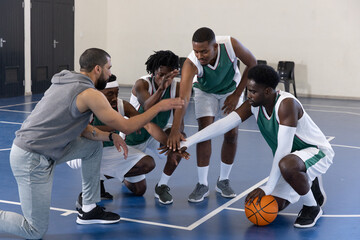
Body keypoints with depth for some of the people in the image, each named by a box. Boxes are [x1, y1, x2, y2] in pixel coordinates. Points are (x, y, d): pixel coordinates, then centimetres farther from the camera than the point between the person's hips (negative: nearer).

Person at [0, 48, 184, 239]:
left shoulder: (69, 83, 11)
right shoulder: (89, 94, -16)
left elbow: (80, 128, 17)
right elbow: (126, 127, -11)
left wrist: (110, 136, 7)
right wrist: (159, 106, -2)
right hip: (31, 159, -10)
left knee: (93, 146, 15)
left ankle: (89, 210, 20)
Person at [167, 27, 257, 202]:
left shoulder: (231, 45, -36)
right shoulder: (191, 63, -39)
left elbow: (252, 64, -18)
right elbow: (183, 98, -48)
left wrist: (236, 95, -18)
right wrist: (175, 130, -60)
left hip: (231, 89, 2)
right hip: (205, 91, -1)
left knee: (231, 134, -4)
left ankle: (223, 181, 14)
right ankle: (202, 184, -3)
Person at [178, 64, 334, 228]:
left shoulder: (286, 103, -30)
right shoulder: (254, 104, -8)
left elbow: (283, 149, -34)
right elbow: (224, 124, -13)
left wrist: (268, 187, -33)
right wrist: (187, 141, -23)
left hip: (318, 151, -7)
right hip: (292, 156, 8)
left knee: (288, 165, -41)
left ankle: (312, 208, -14)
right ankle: (309, 185, 24)